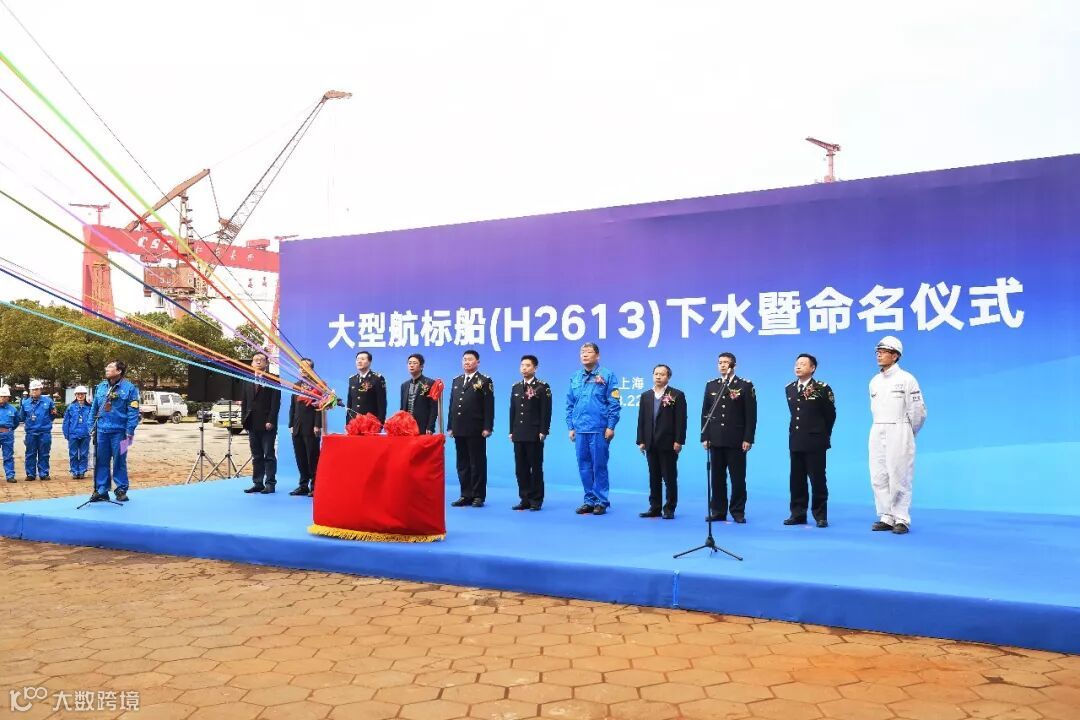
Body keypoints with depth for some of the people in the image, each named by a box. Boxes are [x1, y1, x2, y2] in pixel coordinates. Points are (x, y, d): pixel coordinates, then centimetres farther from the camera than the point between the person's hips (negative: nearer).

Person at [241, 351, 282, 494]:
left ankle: (270, 484, 3)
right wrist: (244, 419, 5)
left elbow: (276, 402, -8)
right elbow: (244, 402, 15)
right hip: (252, 424, 5)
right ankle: (257, 483, 13)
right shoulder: (248, 381, 15)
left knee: (269, 455, -1)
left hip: (267, 424, -5)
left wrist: (270, 421, -14)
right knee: (256, 456, 9)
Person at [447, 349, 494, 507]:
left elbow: (489, 406, -7)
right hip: (459, 429, 6)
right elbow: (452, 404, 15)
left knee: (477, 463, 0)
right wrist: (450, 426, 10)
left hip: (476, 430, -6)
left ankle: (478, 496, 6)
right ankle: (466, 495, 16)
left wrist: (487, 427, -14)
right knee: (462, 464, 9)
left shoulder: (484, 381, -2)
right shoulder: (456, 381, 15)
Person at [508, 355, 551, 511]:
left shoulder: (543, 387, -3)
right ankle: (524, 499, 13)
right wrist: (511, 431, 10)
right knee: (520, 468, 6)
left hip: (535, 435, -5)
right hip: (519, 435, 5)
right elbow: (512, 410, 14)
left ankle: (536, 500, 7)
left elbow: (546, 411, -7)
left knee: (536, 468, 0)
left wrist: (543, 431, -13)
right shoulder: (516, 387, 14)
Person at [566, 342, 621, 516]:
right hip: (580, 430, 5)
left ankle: (601, 501, 9)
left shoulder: (606, 376, -2)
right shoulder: (575, 378, 12)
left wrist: (610, 427, -9)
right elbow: (570, 405, 16)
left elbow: (614, 404, -5)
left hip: (599, 430, -5)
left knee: (599, 466, 0)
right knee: (584, 467, 8)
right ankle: (589, 500, 18)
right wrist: (571, 427, 10)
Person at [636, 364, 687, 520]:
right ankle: (655, 508, 15)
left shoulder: (677, 395, -1)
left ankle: (669, 509, 9)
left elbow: (681, 420, -6)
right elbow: (641, 419, 10)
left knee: (670, 478, 1)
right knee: (654, 477, 9)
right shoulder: (645, 395, 12)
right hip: (651, 444, 4)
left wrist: (678, 441, -12)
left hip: (668, 443, -4)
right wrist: (641, 441, 4)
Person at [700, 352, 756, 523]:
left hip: (736, 440, -3)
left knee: (738, 478, 1)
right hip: (715, 440, 3)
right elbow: (705, 413, 10)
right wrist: (704, 437, 4)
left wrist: (748, 439, -10)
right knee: (717, 477, 6)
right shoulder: (711, 385, 10)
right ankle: (718, 511, 14)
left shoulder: (745, 385, 0)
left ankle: (738, 512, 10)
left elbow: (751, 414, -4)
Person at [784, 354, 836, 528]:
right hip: (795, 441, 5)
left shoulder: (822, 388, -7)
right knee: (796, 480, 8)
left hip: (814, 442, -5)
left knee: (817, 479, 1)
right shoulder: (789, 388, 10)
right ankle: (798, 514, 16)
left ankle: (820, 516, 10)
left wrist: (822, 434, 9)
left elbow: (830, 415, 1)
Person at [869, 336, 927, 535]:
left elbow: (918, 410, -4)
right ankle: (886, 518, 13)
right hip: (877, 434, 6)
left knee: (899, 478, -3)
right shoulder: (874, 381, 12)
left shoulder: (906, 379, -6)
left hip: (899, 432, -6)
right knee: (878, 478, 5)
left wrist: (908, 434, 6)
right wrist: (881, 430, 15)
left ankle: (901, 519, 5)